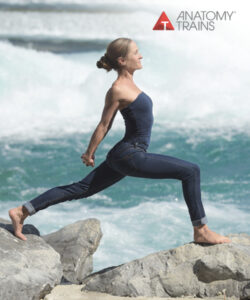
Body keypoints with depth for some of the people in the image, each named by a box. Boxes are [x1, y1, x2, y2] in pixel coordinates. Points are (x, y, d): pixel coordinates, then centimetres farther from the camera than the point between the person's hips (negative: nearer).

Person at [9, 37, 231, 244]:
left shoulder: (128, 85, 13)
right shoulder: (118, 90, -16)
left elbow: (108, 126, 19)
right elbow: (103, 125, -8)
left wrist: (92, 152, 24)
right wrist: (90, 154, 1)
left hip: (123, 157, 10)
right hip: (130, 156, -10)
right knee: (191, 171, -9)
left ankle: (23, 211, 12)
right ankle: (201, 230, -3)